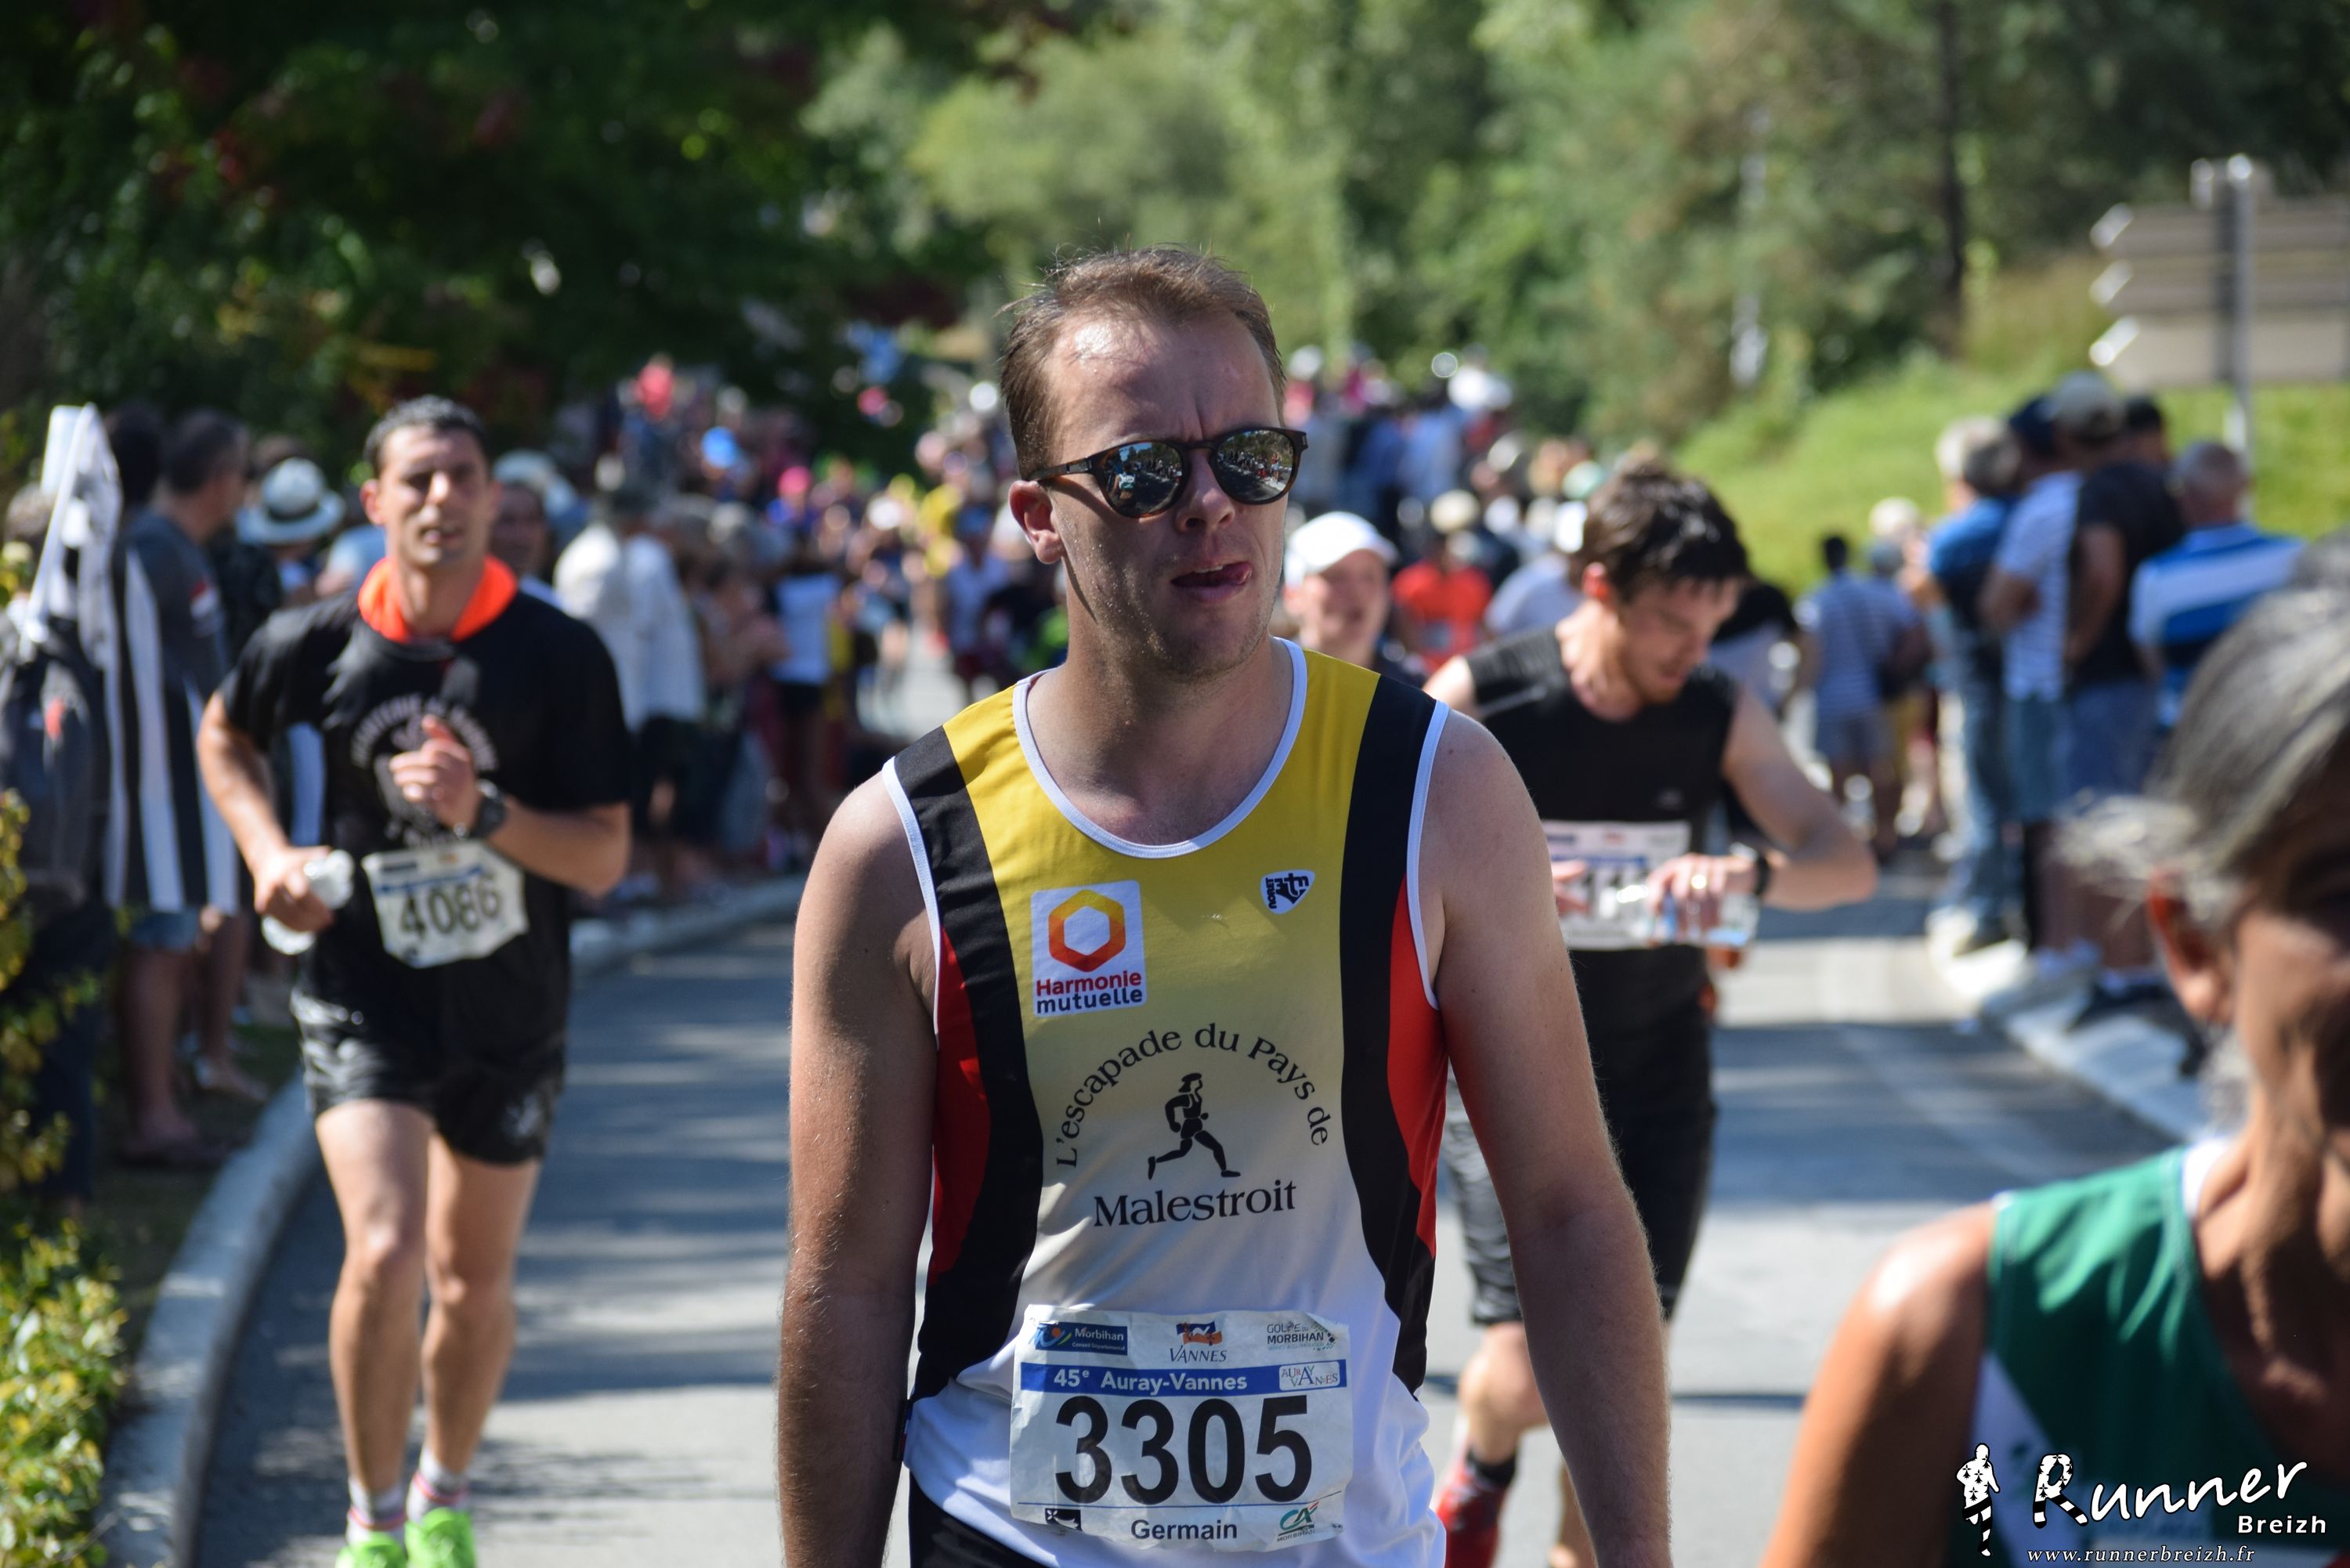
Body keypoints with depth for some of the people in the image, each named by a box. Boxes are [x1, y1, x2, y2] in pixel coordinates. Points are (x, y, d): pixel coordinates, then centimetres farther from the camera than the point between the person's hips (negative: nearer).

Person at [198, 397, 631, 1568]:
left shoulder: (563, 657, -9)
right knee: (384, 1254, -19)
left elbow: (605, 857, -9)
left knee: (475, 1284, 12)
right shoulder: (318, 643, -7)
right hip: (364, 1000, -1)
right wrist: (269, 853, 0)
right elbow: (225, 735, 16)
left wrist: (484, 812, -25)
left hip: (511, 1017, 1)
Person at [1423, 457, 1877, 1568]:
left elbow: (1848, 863, -7)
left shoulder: (1719, 714, -2)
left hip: (1656, 1063, 3)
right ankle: (1480, 1475, 22)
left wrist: (1749, 874, -29)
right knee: (1533, 1363, -13)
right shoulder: (1478, 698, -10)